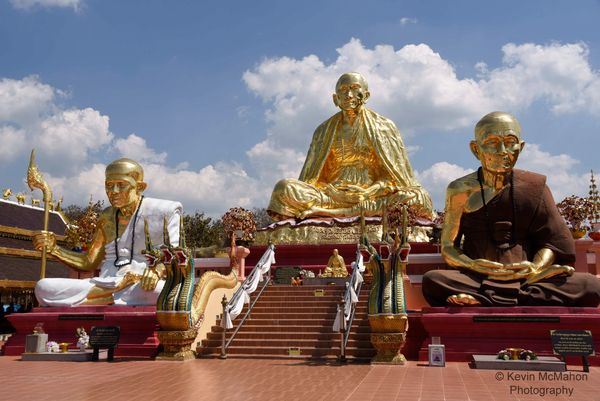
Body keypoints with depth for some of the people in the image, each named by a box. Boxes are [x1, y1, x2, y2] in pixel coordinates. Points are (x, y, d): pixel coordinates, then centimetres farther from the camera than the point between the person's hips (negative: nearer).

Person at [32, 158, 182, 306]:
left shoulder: (164, 212, 5)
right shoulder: (107, 218, 19)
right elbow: (88, 262, 20)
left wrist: (158, 269, -29)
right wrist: (54, 248, 5)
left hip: (145, 287, -5)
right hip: (107, 284, 5)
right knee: (43, 287, -18)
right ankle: (118, 290, -20)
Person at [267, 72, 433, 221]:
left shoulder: (383, 127, 12)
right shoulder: (325, 130, 17)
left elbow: (392, 175, 6)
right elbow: (312, 178, 14)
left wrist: (368, 192, -13)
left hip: (373, 195, 0)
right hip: (332, 194, 1)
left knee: (419, 196, -31)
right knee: (284, 187, -25)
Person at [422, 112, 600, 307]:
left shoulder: (534, 187, 9)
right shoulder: (461, 191, 5)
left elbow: (552, 240, 8)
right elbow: (448, 247, 4)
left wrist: (537, 267, -15)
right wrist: (472, 265, -17)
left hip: (524, 279, 2)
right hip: (477, 281, -2)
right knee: (433, 281, -32)